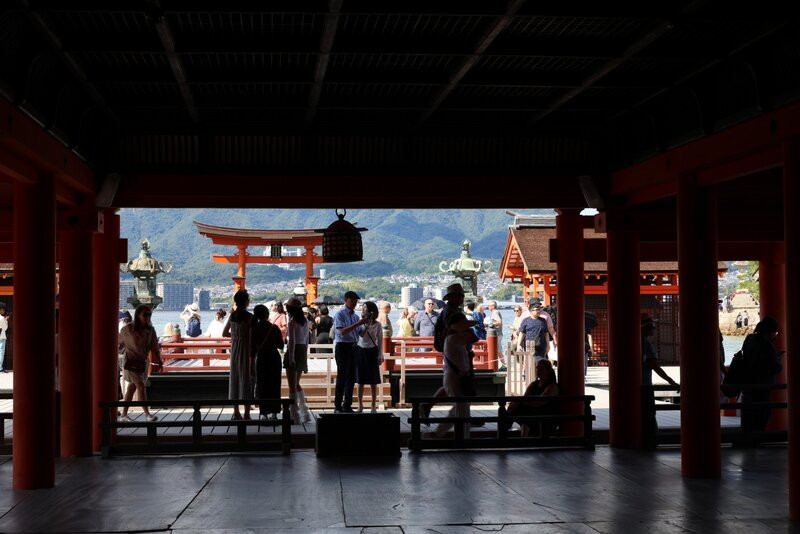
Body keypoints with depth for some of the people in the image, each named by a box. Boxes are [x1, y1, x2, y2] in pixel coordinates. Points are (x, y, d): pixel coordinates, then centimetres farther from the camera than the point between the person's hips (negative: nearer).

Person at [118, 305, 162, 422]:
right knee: (141, 386, -13)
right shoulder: (127, 329, -12)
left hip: (143, 362, 5)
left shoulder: (150, 330, 0)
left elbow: (154, 347, 4)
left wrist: (158, 362, 0)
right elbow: (118, 342, 1)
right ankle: (147, 413, -10)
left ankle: (124, 414, 17)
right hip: (131, 362, -5)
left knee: (132, 388, 10)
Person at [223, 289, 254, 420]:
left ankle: (236, 413, 14)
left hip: (234, 350, 6)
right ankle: (246, 414, -2)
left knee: (234, 379, 11)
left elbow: (224, 333, 12)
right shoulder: (249, 316, -13)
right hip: (246, 350, -6)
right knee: (246, 379, -1)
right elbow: (252, 337, -16)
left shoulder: (232, 315, 5)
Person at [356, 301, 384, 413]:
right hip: (360, 351, 1)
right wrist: (367, 324, -23)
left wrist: (380, 356, -2)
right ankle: (360, 405, 13)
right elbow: (361, 334, -15)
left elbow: (380, 341, 1)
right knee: (361, 381, 4)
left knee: (373, 381, 2)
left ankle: (373, 406, 10)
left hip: (372, 351, -1)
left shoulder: (377, 325, -2)